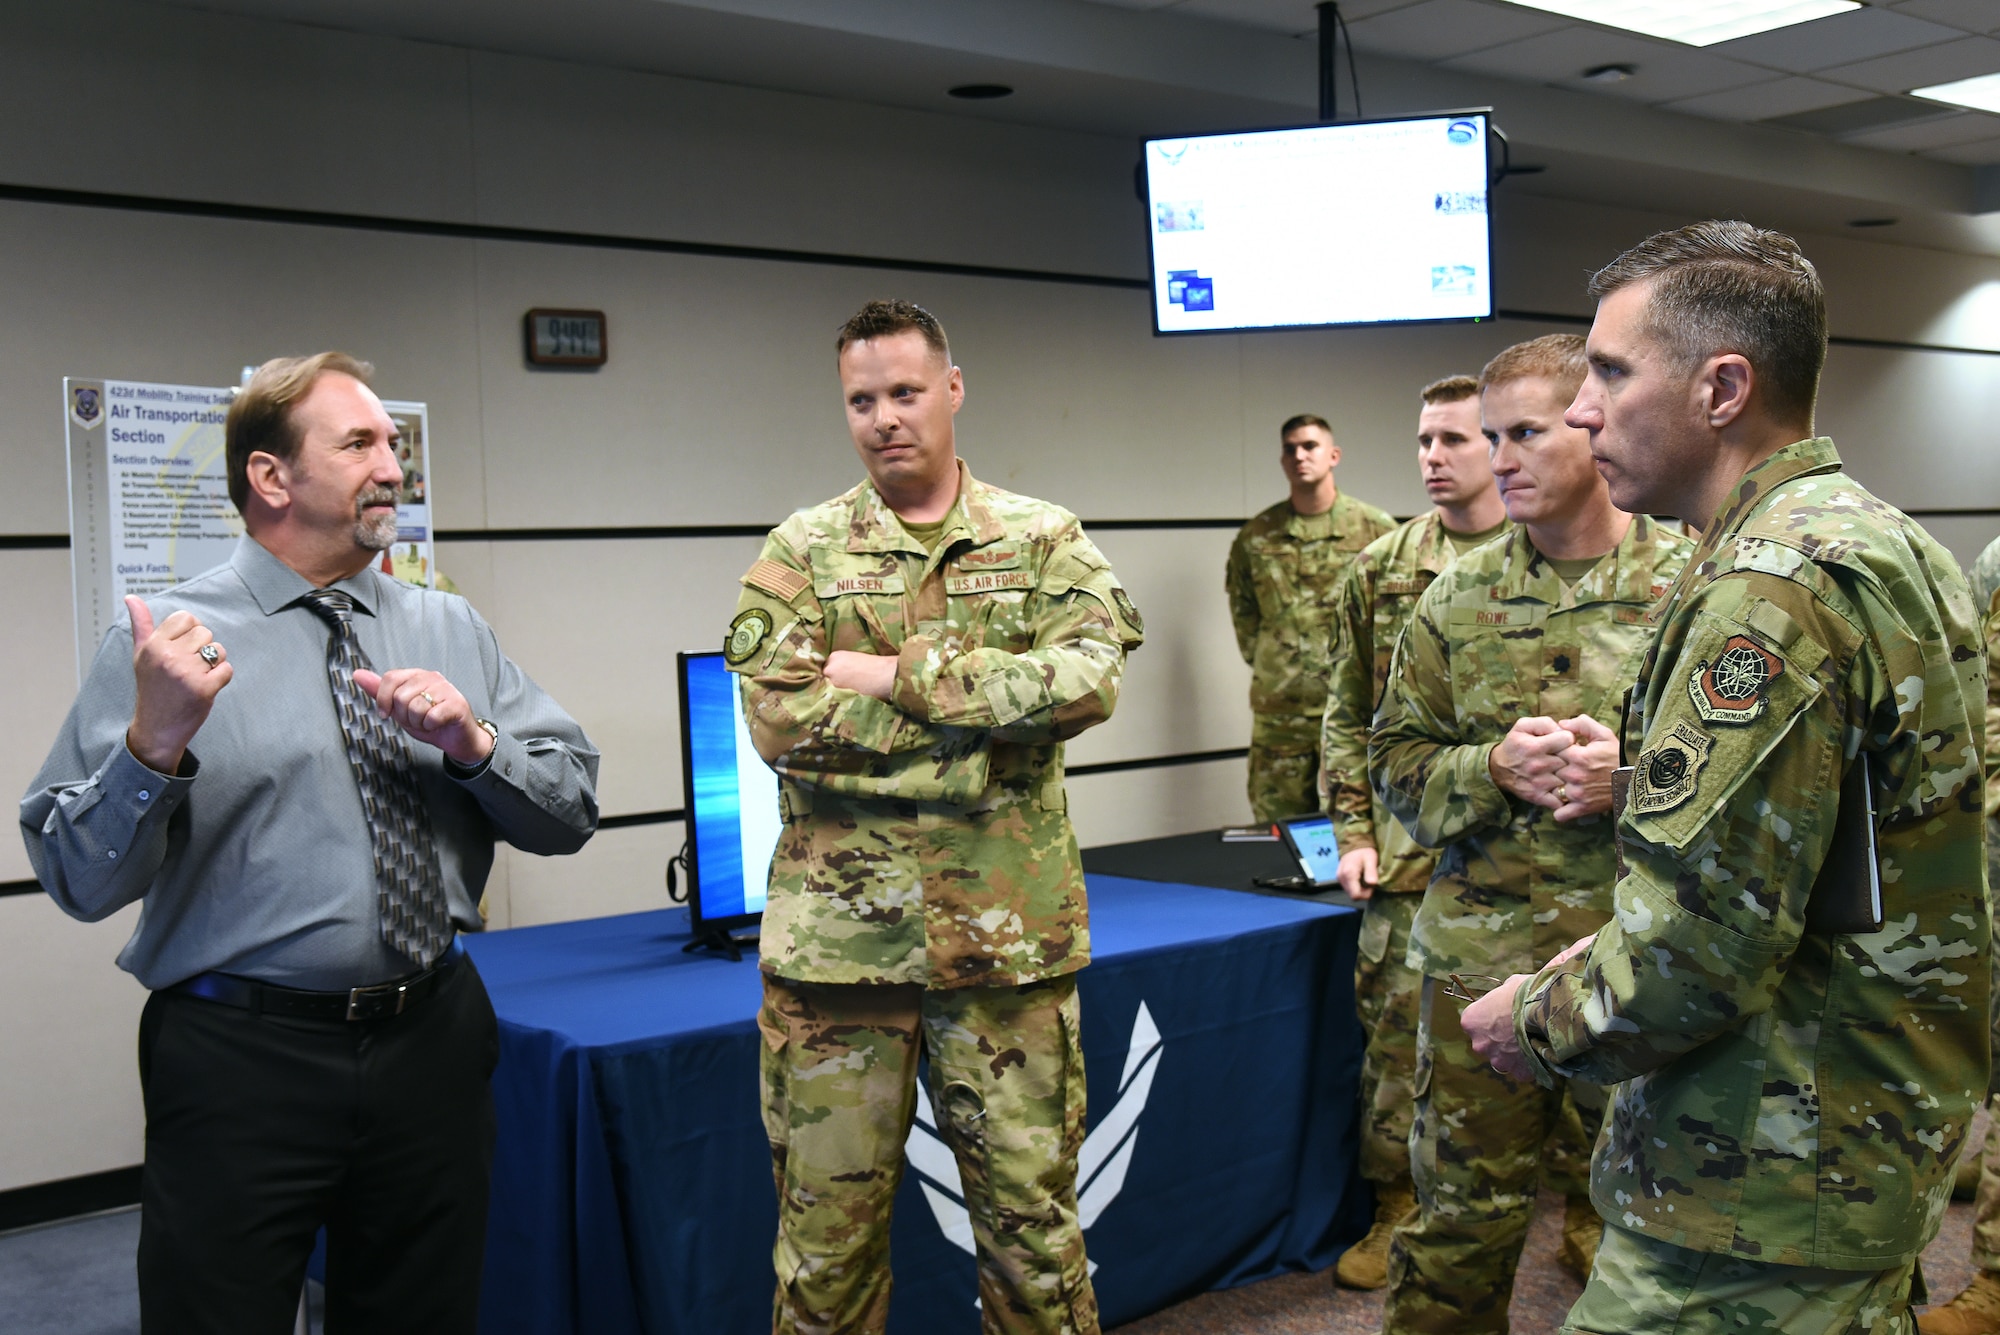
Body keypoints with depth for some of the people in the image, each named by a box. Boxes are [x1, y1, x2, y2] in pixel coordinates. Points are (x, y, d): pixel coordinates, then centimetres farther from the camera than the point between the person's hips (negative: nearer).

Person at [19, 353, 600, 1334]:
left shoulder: (453, 630, 8)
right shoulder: (167, 639, -4)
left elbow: (570, 815, 5)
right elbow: (78, 879, -10)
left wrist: (472, 741, -12)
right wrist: (155, 742, -25)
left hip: (432, 1042, 4)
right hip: (241, 1061, -4)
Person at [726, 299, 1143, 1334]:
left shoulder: (1042, 539, 5)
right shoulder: (801, 552, 4)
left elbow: (1090, 678, -12)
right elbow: (780, 719, -11)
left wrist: (900, 674, -15)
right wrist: (995, 702, -12)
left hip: (1007, 933, 0)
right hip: (838, 933, 0)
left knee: (1029, 1213, 12)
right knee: (828, 1228, 10)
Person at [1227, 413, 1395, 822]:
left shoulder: (1375, 528, 2)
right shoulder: (1256, 536, 7)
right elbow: (1243, 613, 18)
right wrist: (1271, 665, 10)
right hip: (1278, 708, 2)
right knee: (1278, 827, 7)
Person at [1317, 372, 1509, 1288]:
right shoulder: (1378, 570, 6)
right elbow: (1348, 714, 9)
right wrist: (1352, 832, 3)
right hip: (1408, 848, 2)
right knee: (1397, 1030, 6)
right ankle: (1398, 1210, 22)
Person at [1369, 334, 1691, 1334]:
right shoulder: (1458, 597, 5)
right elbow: (1395, 761, 7)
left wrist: (1636, 774, -18)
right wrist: (1494, 768, -12)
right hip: (1480, 956, 2)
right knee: (1462, 1219, 12)